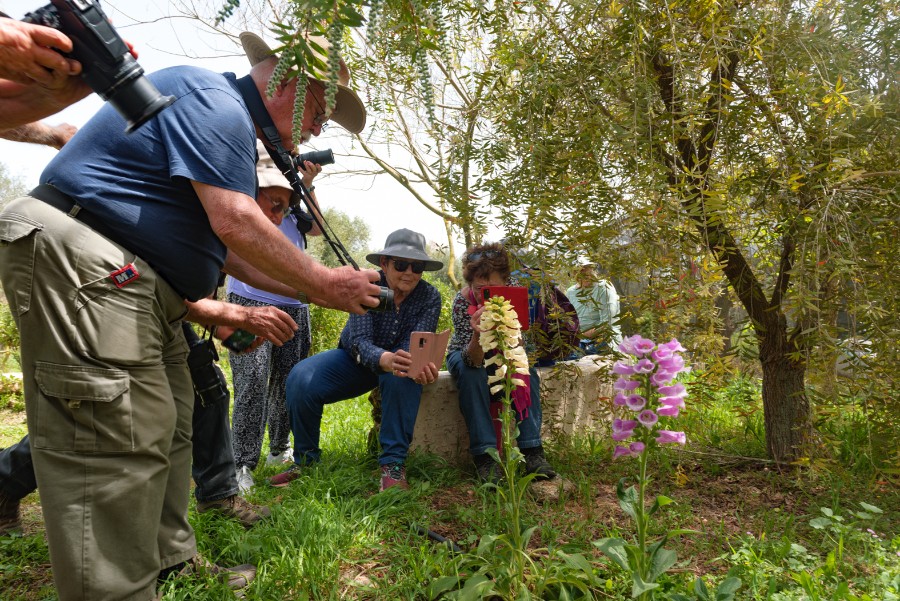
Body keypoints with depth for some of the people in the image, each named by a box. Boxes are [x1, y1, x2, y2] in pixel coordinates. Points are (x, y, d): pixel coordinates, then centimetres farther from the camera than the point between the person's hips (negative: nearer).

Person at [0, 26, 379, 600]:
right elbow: (235, 225, -24)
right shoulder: (213, 99, -11)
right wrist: (324, 283, -14)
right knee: (117, 446, -11)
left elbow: (233, 252, 18)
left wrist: (315, 291, 10)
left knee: (167, 431, 14)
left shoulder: (231, 126, 21)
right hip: (79, 263, -11)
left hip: (137, 289, 11)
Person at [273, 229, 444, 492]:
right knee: (301, 379, -26)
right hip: (356, 359, 1)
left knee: (404, 376, -37)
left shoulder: (429, 296, -16)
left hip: (396, 361, 0)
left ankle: (393, 463, -24)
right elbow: (359, 341, -31)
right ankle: (305, 459, -3)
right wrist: (384, 359, -55)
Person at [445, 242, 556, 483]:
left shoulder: (514, 288, -25)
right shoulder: (462, 302, -31)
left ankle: (532, 450, -24)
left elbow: (520, 342, -17)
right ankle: (484, 455, -29)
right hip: (466, 355, -2)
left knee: (527, 369, -26)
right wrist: (478, 335, -55)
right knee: (472, 374, -33)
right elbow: (473, 361, -35)